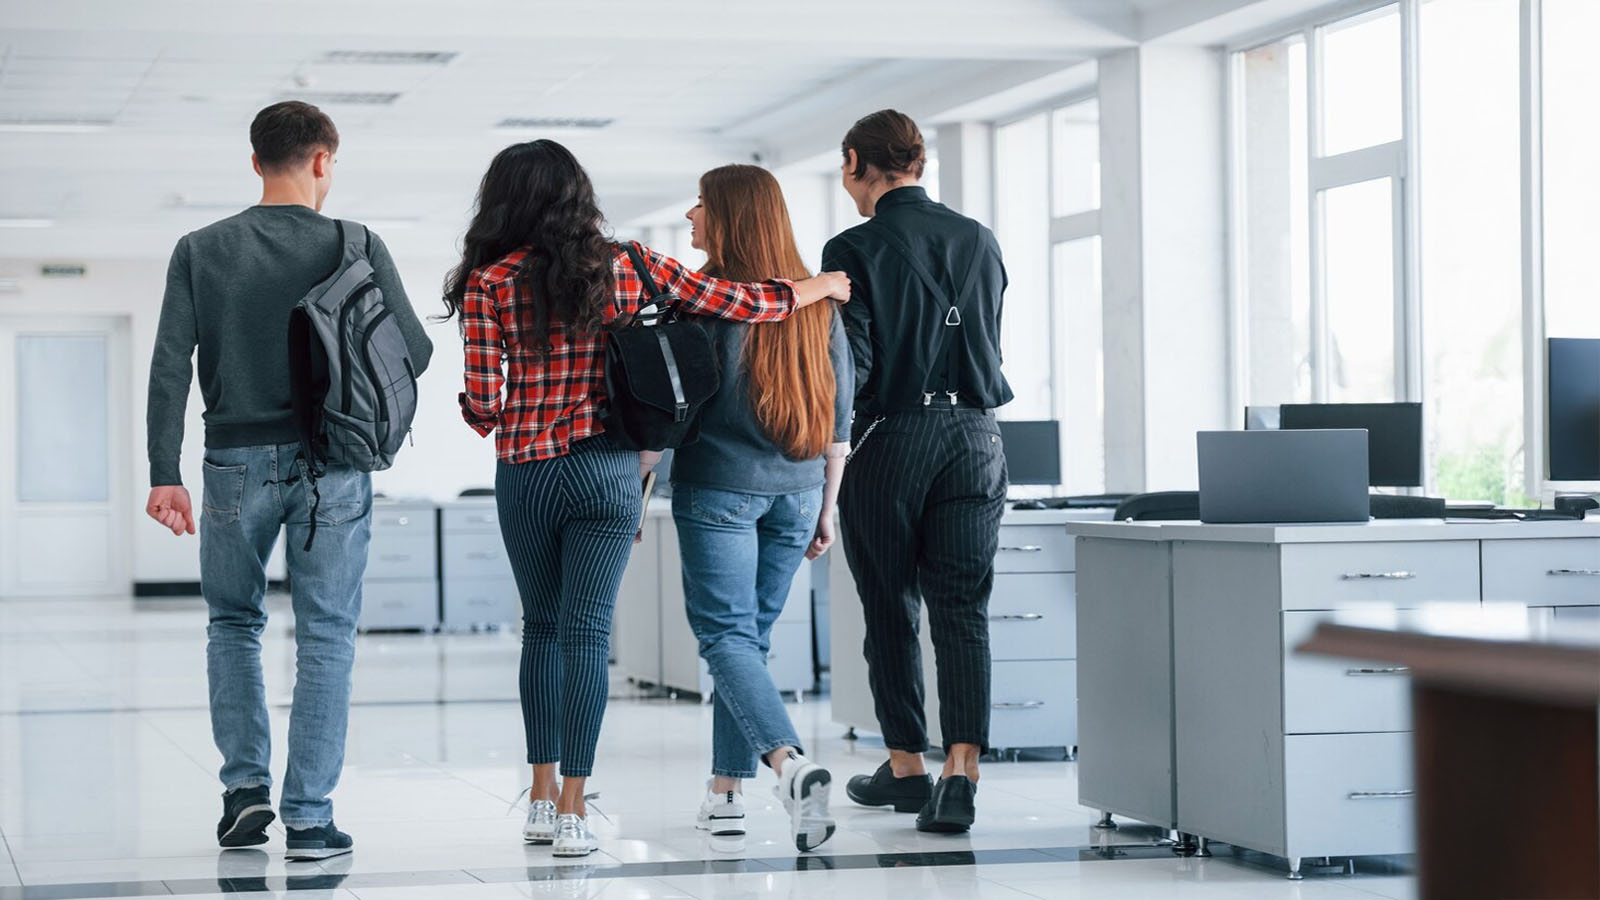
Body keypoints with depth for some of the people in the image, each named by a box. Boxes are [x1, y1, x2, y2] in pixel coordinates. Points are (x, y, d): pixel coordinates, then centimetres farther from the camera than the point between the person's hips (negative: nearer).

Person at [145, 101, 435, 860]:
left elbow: (170, 365, -3)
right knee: (326, 637, 4)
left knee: (233, 623, 19)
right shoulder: (356, 247, -2)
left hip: (237, 461, 2)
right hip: (331, 465, -1)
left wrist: (164, 473, -2)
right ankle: (309, 817, 1)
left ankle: (246, 784, 11)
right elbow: (414, 353, -1)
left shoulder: (200, 251, 2)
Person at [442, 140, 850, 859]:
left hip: (526, 475, 0)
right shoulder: (627, 267, 0)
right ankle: (573, 811, -7)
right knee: (587, 631, -1)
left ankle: (543, 795, 16)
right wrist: (814, 288, 21)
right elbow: (736, 304, 4)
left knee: (541, 627, 16)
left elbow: (481, 402, -8)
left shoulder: (489, 282, -5)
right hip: (609, 469, 0)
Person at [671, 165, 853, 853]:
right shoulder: (817, 302, 7)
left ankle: (790, 763, -27)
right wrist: (826, 507, 16)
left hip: (719, 486, -5)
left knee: (727, 637, -5)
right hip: (796, 488, 5)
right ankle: (726, 794, 17)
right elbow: (839, 414, 10)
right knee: (752, 636, 14)